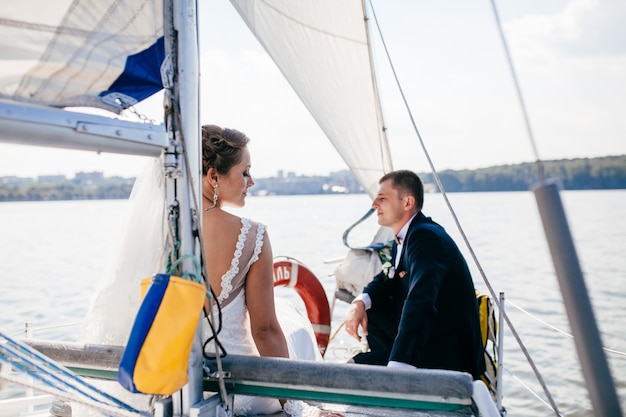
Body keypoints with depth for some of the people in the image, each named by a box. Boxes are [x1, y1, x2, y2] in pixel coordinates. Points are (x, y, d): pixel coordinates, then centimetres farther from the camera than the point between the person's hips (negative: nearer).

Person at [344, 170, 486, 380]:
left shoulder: (426, 237, -23)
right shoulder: (405, 236, 8)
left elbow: (420, 302, -37)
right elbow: (384, 281, 15)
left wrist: (397, 367, -44)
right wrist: (360, 302, -7)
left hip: (447, 357, -10)